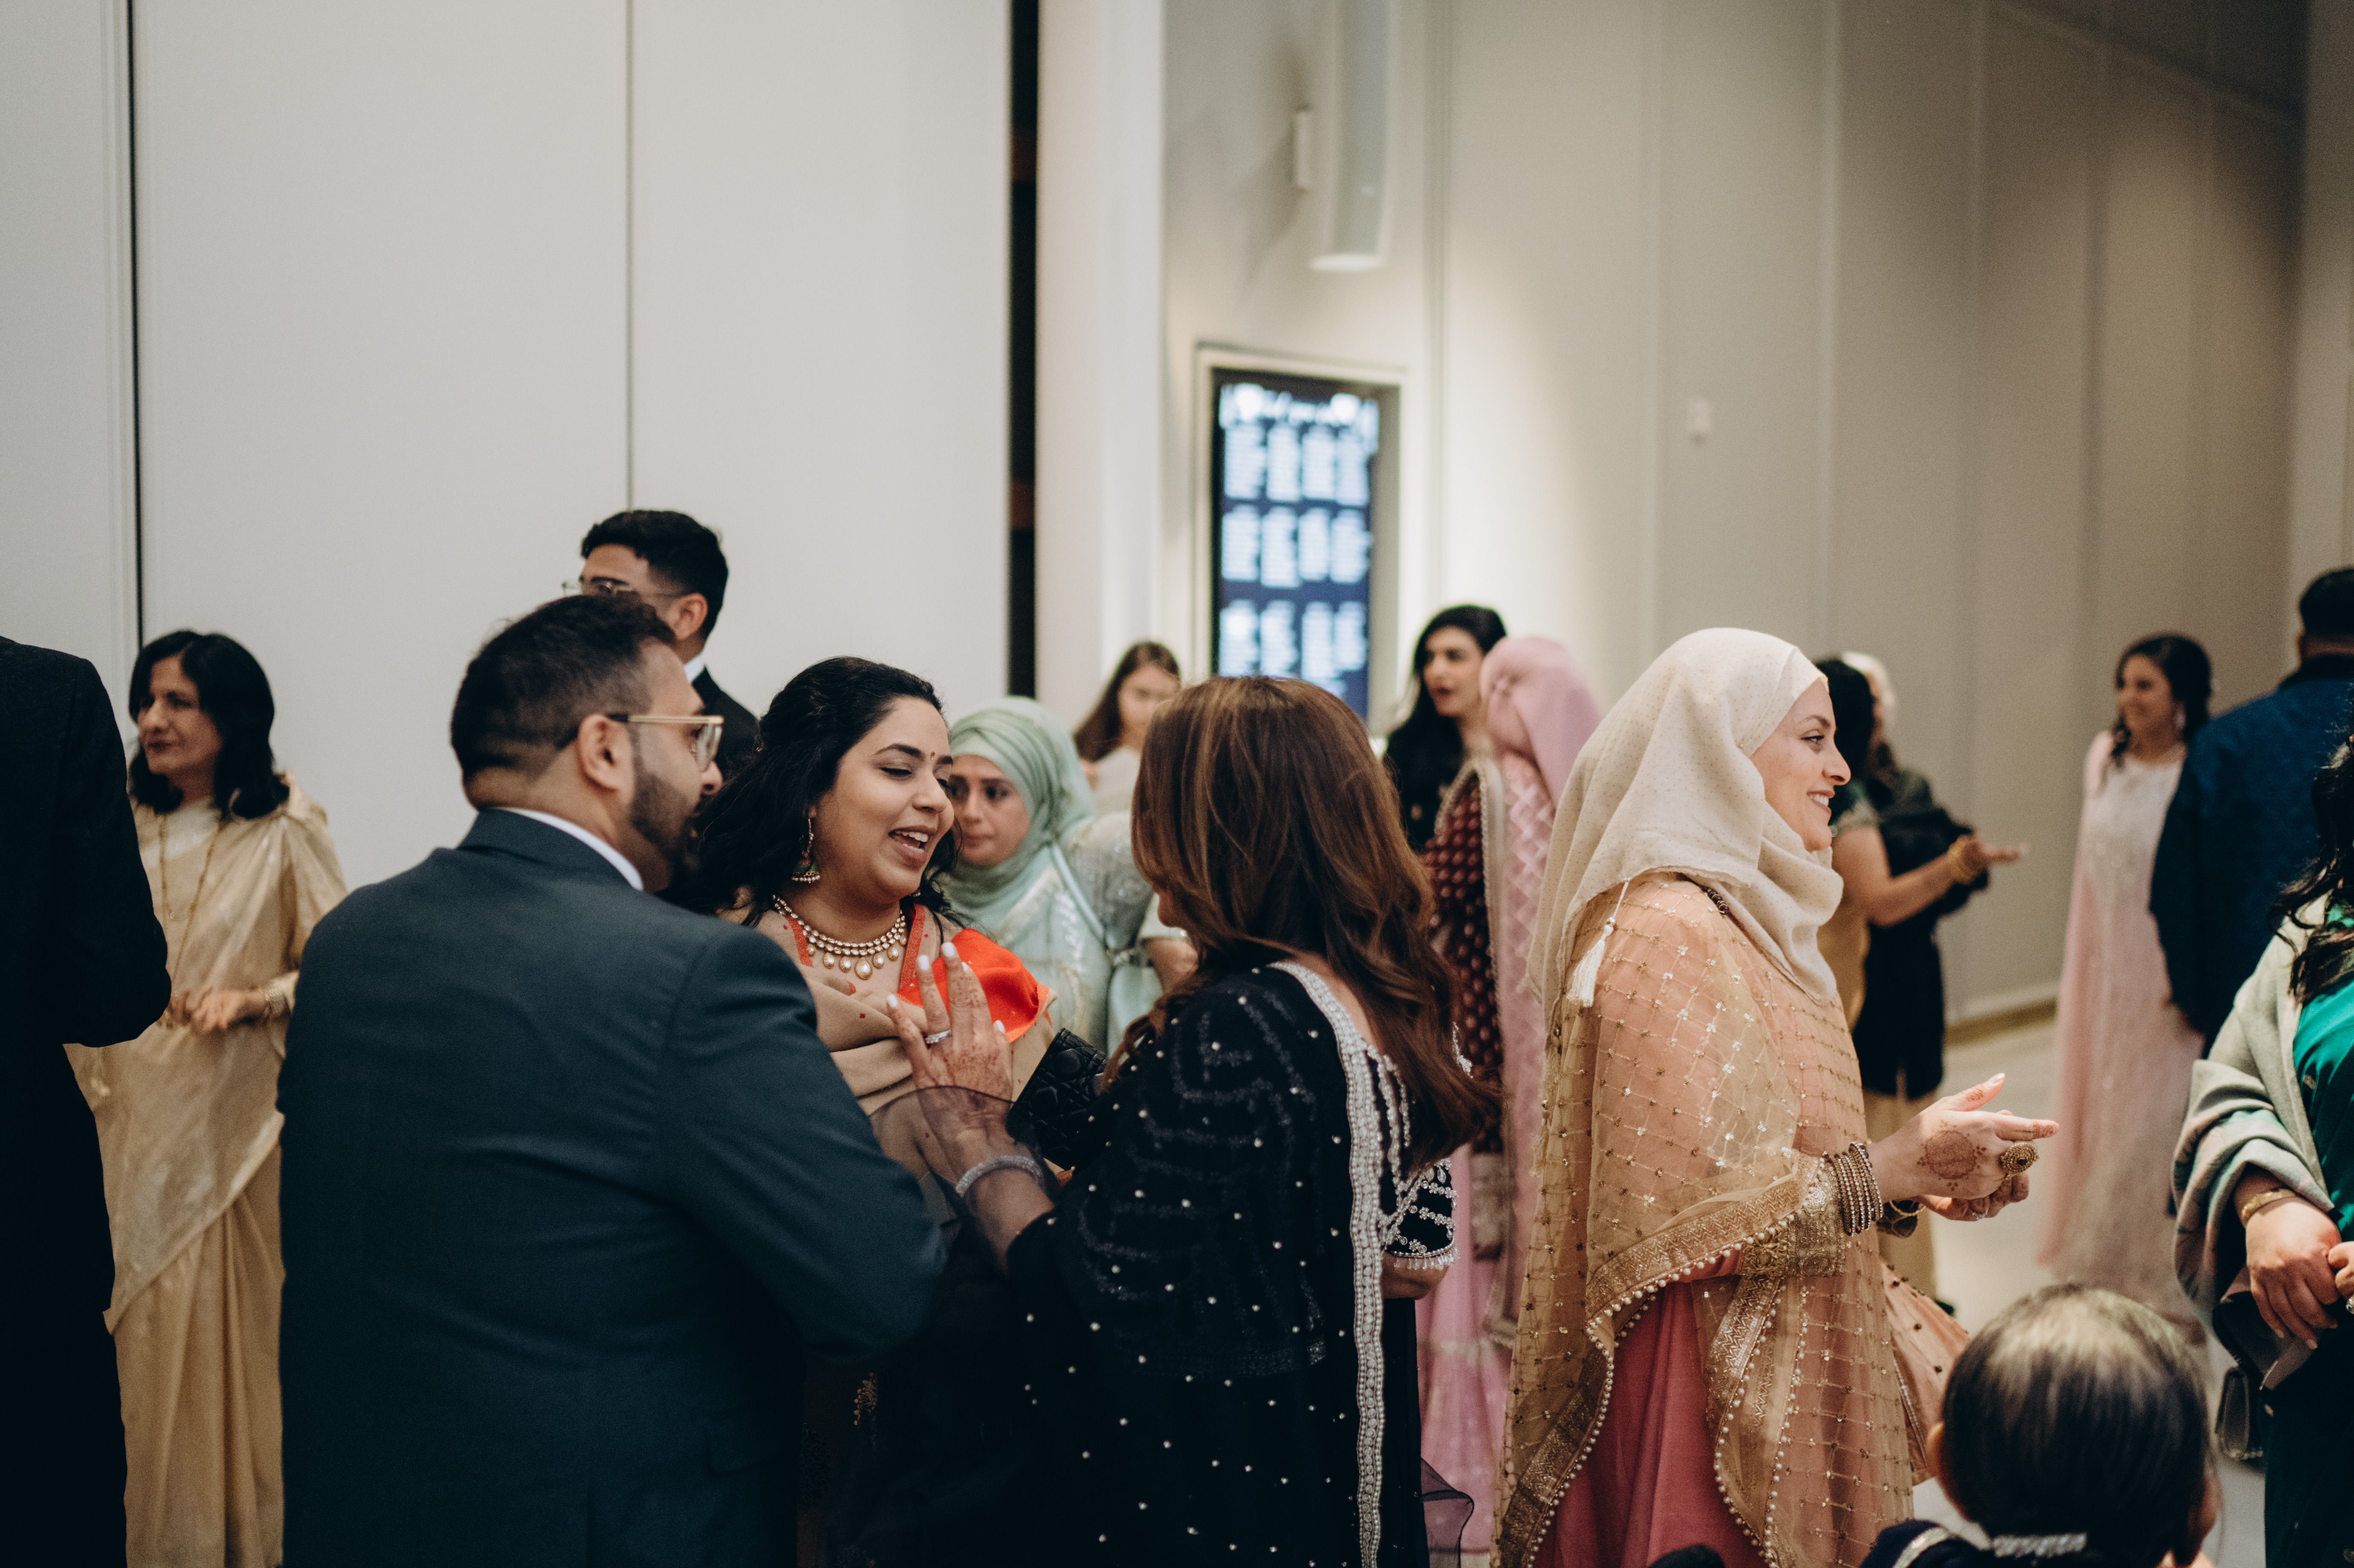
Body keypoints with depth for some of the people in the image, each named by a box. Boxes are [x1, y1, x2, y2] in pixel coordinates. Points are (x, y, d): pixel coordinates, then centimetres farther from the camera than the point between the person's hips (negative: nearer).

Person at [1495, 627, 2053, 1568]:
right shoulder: (1666, 933, -17)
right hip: (1710, 1409, -10)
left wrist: (1916, 1180, 6)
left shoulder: (1737, 917, 14)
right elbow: (1690, 1217, -23)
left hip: (1782, 1391, 10)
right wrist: (1898, 1166, -15)